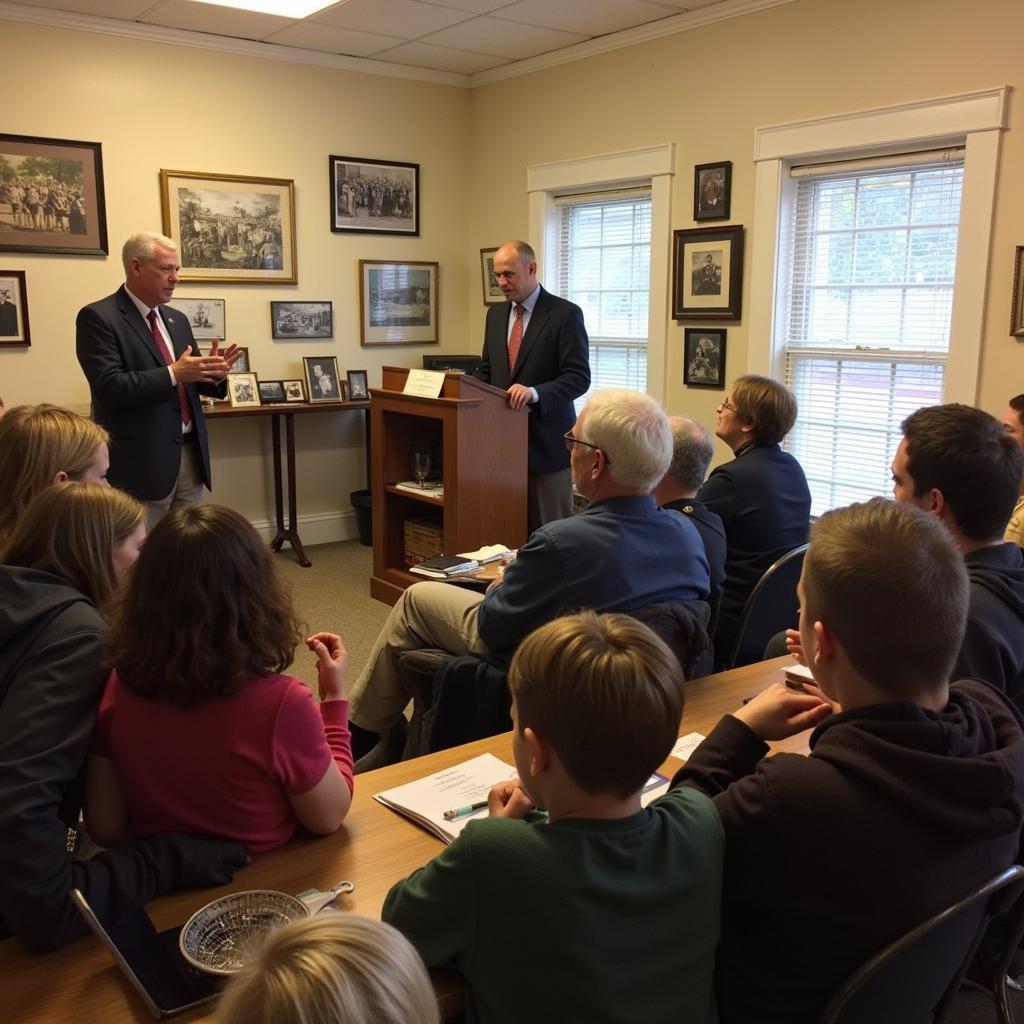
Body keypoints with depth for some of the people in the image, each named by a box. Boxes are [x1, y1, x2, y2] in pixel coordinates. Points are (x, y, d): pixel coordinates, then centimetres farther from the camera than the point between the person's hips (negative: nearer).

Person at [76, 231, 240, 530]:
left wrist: (212, 373, -6)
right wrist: (173, 373, -25)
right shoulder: (98, 317, -8)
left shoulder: (177, 319, 15)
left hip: (190, 454, 7)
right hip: (141, 459, -6)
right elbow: (109, 387, -18)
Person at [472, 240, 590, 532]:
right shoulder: (495, 314, 13)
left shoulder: (565, 314, -7)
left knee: (549, 528, 2)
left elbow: (579, 377, -13)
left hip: (545, 440, -5)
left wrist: (535, 392, -29)